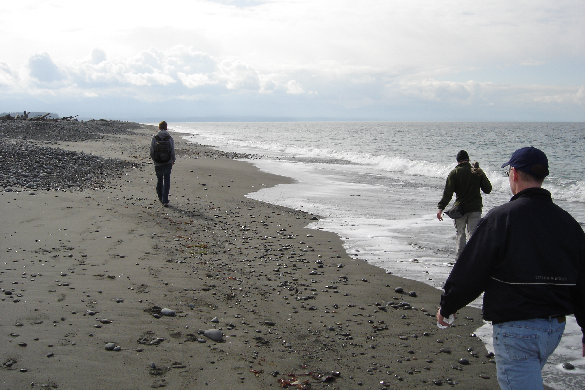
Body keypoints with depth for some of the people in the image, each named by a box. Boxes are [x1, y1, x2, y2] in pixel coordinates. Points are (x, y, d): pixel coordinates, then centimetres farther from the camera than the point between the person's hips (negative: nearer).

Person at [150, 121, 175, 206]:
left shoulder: (155, 138, -9)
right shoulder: (169, 138, -9)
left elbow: (151, 152, -6)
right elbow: (172, 152, -6)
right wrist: (173, 160, 14)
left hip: (158, 164, 1)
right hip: (168, 163, 0)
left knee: (159, 180, 18)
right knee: (166, 181, 8)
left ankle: (160, 198, 30)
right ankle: (165, 200, 2)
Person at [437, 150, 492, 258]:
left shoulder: (454, 173, -5)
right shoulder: (478, 172, 1)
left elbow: (448, 193, -12)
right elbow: (488, 189, 5)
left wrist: (441, 208, -12)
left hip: (460, 208, -1)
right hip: (475, 208, 1)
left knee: (460, 234, 10)